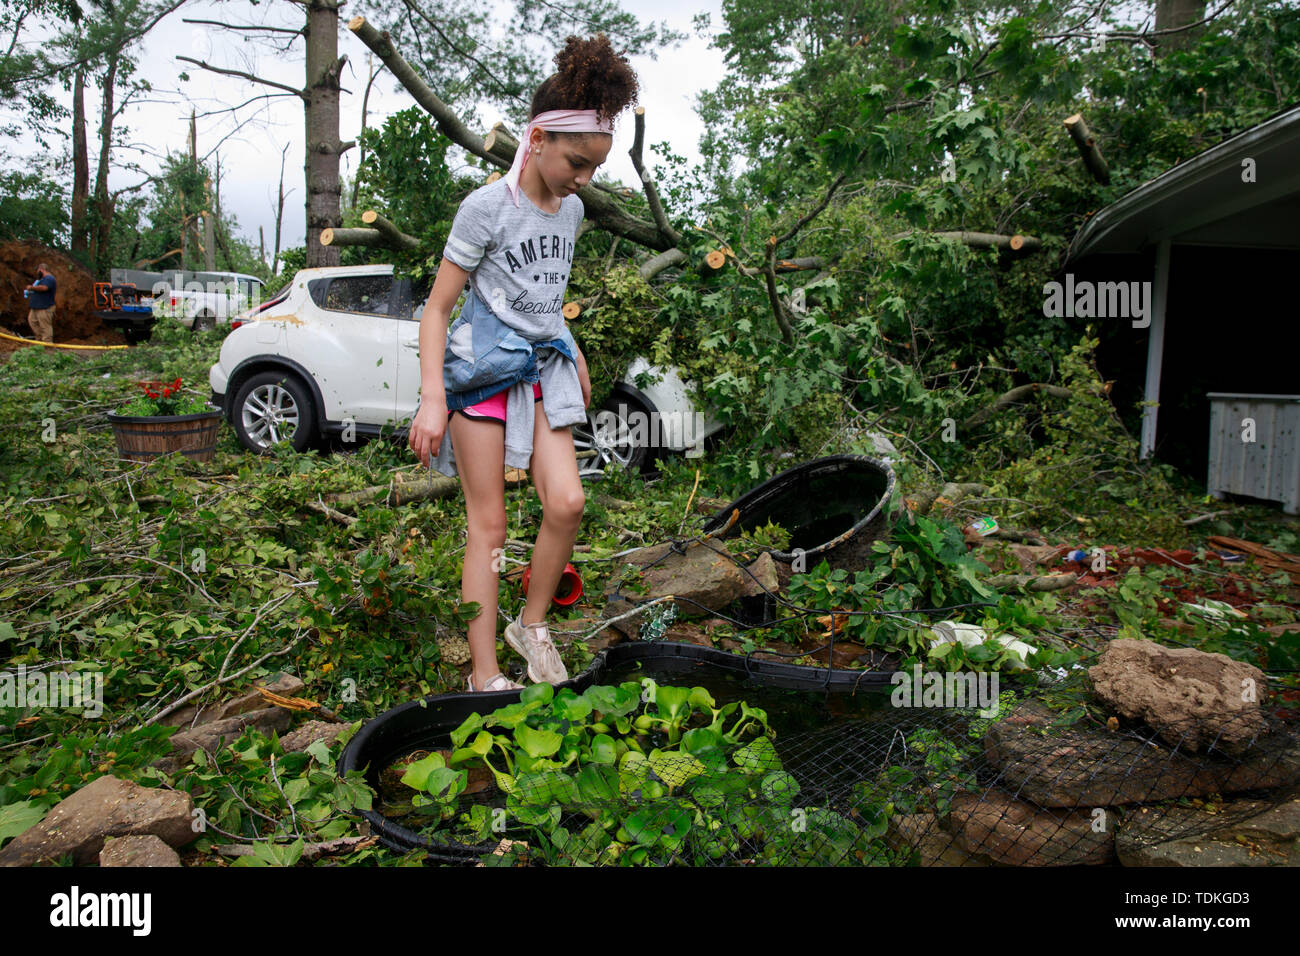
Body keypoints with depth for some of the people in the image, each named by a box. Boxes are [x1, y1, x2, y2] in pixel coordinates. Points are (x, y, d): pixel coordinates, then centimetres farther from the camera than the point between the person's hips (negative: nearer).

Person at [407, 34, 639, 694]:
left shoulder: (571, 209, 8)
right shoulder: (487, 206, -11)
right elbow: (438, 307, -11)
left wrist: (573, 355, 22)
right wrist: (431, 399, -18)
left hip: (542, 367, 6)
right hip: (482, 368, -6)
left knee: (568, 502, -9)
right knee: (488, 524, -3)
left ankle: (532, 624, 14)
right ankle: (484, 675, 6)